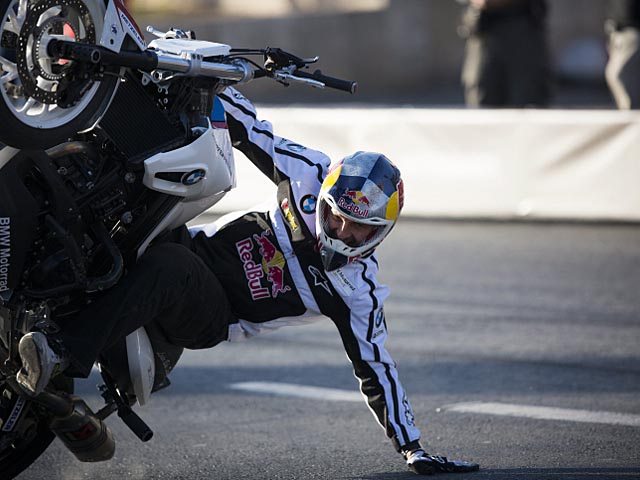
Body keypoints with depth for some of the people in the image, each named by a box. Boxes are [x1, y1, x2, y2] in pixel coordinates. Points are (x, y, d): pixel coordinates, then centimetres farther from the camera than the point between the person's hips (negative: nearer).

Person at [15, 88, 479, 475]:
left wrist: (414, 449, -7)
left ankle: (62, 352, -48)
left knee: (167, 267, -39)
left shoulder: (358, 291, -10)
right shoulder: (312, 174, -5)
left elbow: (376, 369, -4)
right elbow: (246, 125, 1)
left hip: (208, 319, -5)